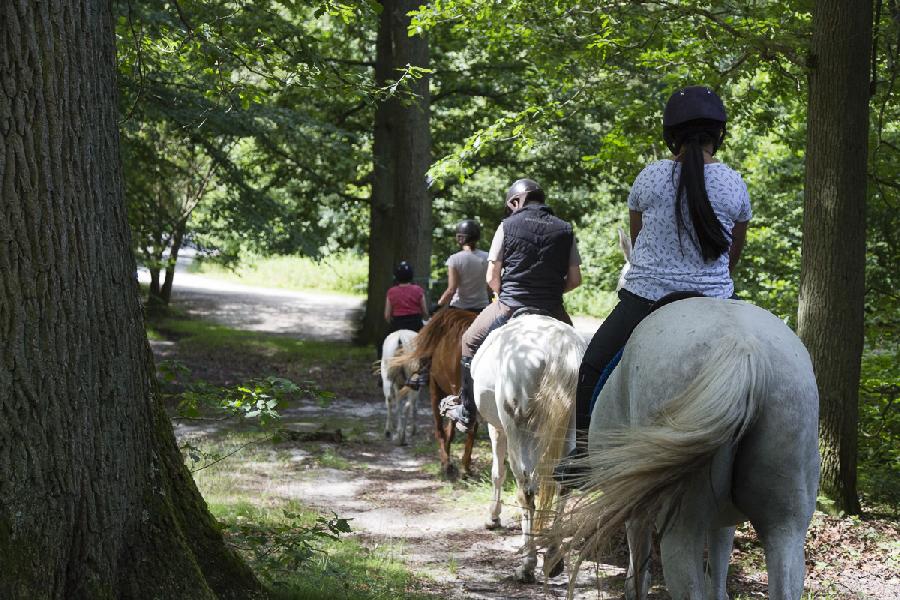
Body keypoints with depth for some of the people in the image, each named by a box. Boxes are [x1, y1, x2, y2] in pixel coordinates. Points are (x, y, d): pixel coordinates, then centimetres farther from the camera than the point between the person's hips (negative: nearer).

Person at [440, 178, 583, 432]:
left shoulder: (507, 226, -2)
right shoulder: (565, 230, 5)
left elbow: (492, 278, -2)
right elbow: (574, 279, 4)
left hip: (509, 308, -2)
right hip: (552, 311, 2)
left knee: (470, 343, 22)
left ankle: (466, 413, 26)